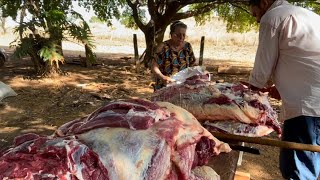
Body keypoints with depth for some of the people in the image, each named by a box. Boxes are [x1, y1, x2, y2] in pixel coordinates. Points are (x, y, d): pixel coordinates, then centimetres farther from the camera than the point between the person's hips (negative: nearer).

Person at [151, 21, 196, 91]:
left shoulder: (187, 46, 8)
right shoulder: (163, 47, -6)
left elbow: (192, 64, 15)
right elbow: (154, 67, -11)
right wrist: (163, 77, -28)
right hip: (165, 87, -3)